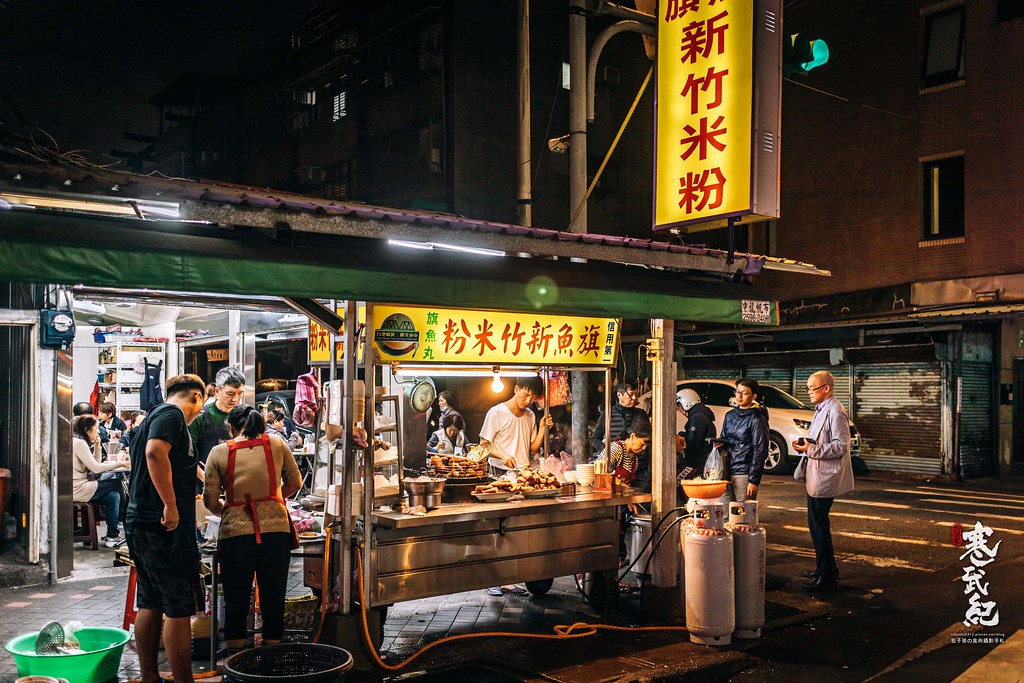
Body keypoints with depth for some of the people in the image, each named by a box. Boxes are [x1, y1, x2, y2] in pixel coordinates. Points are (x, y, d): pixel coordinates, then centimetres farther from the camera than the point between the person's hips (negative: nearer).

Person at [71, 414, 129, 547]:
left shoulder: (79, 442, 17)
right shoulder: (79, 443, -14)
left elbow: (95, 463, 18)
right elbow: (96, 468, -19)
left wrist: (97, 444, 8)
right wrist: (121, 464, -15)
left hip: (79, 487, 9)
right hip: (77, 489, -9)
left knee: (113, 495, 2)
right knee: (116, 483, -4)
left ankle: (112, 536, 1)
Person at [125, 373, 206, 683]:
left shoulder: (155, 415, 22)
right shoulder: (172, 414, -9)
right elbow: (155, 452, -27)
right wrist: (170, 504, -26)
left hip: (141, 524, 10)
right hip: (164, 527, -10)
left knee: (150, 604, 14)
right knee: (179, 608, -6)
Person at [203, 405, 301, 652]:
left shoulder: (219, 452, 1)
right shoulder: (277, 443, 4)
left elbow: (210, 501, 0)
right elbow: (294, 483, 12)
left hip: (235, 532, -1)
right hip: (276, 530, 1)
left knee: (236, 601, 11)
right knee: (273, 599, 11)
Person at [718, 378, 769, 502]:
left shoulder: (757, 419, -7)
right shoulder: (730, 415, 14)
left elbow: (760, 451, -9)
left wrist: (754, 480, -13)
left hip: (744, 473, -6)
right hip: (727, 472, 6)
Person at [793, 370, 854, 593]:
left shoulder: (835, 412, -16)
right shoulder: (821, 410, 16)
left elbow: (841, 446, -22)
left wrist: (811, 449, -23)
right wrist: (805, 444, 10)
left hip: (825, 478, -11)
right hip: (817, 477, 11)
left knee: (819, 525, -6)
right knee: (817, 524, 17)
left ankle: (826, 578, 2)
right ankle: (828, 569, 30)